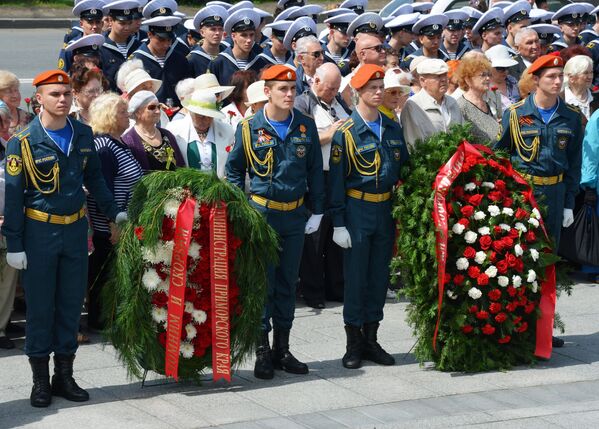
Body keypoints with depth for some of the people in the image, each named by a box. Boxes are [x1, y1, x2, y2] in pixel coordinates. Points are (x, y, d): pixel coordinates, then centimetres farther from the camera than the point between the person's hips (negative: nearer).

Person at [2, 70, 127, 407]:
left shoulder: (83, 134, 3)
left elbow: (94, 177, 15)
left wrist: (114, 212, 8)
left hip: (75, 228, 4)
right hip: (39, 231, -4)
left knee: (72, 303, 8)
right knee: (40, 306, 2)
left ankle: (65, 376, 19)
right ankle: (40, 380, 12)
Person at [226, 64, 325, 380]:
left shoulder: (305, 126, 3)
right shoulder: (249, 128, -5)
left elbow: (315, 170, 10)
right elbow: (234, 170, 4)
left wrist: (317, 211, 7)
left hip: (294, 216, 3)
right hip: (260, 214, -3)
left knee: (287, 283, 10)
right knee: (262, 283, -2)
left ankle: (282, 350, 19)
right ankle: (262, 351, 5)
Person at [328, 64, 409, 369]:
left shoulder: (393, 129, 8)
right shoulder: (346, 132, -7)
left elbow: (404, 169, 15)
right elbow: (336, 180, -7)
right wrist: (338, 223, -10)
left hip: (386, 210, 5)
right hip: (357, 209, -5)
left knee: (379, 275, 9)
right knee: (355, 277, 0)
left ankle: (371, 339, 18)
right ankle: (354, 343, 9)